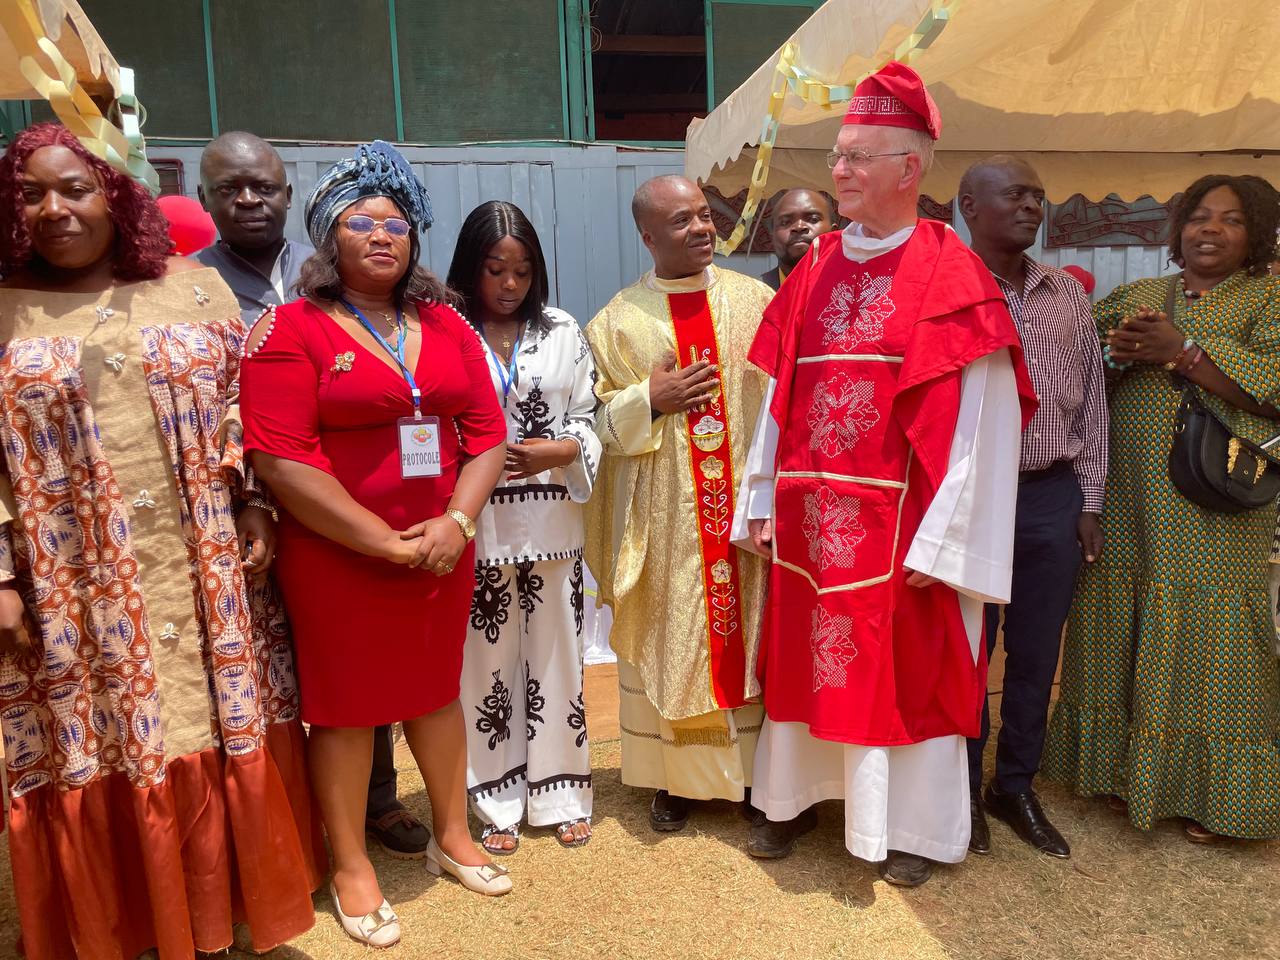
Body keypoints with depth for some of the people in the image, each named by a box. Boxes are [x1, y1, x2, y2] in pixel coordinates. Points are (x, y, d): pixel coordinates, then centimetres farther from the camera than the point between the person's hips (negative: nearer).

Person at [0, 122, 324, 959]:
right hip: (75, 597, 0)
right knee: (99, 749, 8)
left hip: (206, 581, 1)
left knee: (226, 727, 8)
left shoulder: (198, 290, 6)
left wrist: (258, 510, -3)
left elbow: (246, 410, 6)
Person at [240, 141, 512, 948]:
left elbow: (486, 430, 3)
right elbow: (283, 461, -15)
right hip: (337, 555, -4)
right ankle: (351, 867, 29)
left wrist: (457, 523, -13)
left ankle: (453, 836, 37)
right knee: (346, 704, 9)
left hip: (443, 546, 5)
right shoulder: (292, 329, -7)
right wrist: (385, 543, -17)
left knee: (438, 686, 17)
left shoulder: (446, 325, 7)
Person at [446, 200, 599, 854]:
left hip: (551, 523, 2)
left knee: (555, 655, 10)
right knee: (488, 662, 7)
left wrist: (559, 451, -13)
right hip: (477, 524, -1)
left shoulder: (562, 333, 6)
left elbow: (590, 420, 5)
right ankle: (498, 804, 25)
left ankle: (561, 793, 27)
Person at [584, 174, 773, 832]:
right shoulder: (618, 321, 3)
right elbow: (592, 417, 4)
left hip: (748, 503, 1)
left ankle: (755, 766, 26)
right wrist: (650, 400, -12)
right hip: (662, 518, 0)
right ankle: (675, 776, 24)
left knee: (750, 627, 8)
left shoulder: (756, 300, 4)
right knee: (669, 638, 8)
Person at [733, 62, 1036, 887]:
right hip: (812, 515, 5)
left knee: (905, 666, 8)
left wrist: (942, 536, -17)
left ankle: (914, 824, 27)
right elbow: (779, 396, 9)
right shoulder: (815, 270, 9)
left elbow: (978, 419, -12)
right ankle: (799, 794, 34)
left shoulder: (951, 274, -7)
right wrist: (762, 501, 5)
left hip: (900, 518, -5)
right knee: (807, 655, 15)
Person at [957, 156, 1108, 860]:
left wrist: (1089, 503, 7)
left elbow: (1090, 403, 11)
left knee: (1036, 655, 12)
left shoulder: (1069, 294, 9)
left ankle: (1015, 787, 31)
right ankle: (964, 786, 28)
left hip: (1052, 496, 4)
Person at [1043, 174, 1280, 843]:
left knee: (1201, 634, 1)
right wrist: (1113, 354, -10)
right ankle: (1125, 769, 22)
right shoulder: (1135, 296, 16)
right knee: (1120, 633, 6)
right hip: (1123, 498, 3)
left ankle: (1203, 792, 18)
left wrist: (1182, 350, -16)